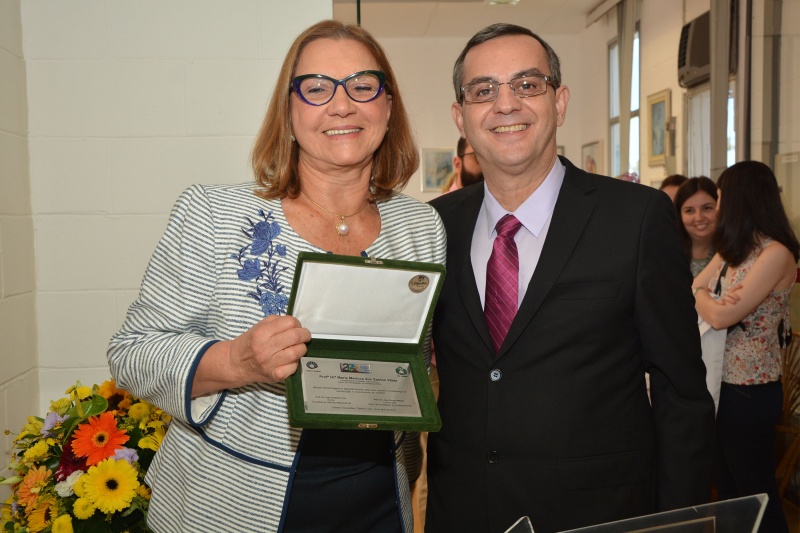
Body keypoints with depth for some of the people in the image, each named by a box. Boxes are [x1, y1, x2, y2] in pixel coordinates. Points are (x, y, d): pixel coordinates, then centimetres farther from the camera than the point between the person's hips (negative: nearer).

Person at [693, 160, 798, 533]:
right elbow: (690, 290, 1)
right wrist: (712, 298, -20)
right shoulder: (732, 250, 10)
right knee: (726, 489, 19)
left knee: (756, 495, 7)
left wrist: (702, 296, -3)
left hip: (749, 391, -8)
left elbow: (722, 317, -23)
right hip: (720, 384, 8)